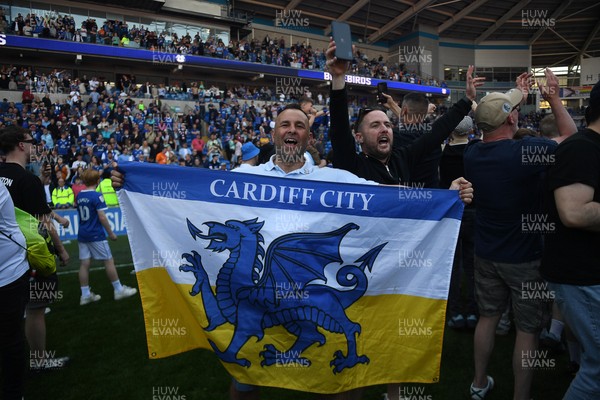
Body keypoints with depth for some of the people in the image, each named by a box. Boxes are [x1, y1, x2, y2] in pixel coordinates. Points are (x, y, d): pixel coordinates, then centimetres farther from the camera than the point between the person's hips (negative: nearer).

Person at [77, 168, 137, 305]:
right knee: (109, 261, 3)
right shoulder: (97, 196, -14)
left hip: (82, 234, 7)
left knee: (84, 263, 7)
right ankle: (119, 290, 10)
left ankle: (85, 295, 11)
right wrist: (111, 233, -10)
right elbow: (102, 217, -16)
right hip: (96, 235, -7)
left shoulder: (79, 195, 7)